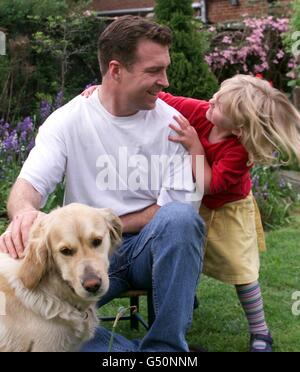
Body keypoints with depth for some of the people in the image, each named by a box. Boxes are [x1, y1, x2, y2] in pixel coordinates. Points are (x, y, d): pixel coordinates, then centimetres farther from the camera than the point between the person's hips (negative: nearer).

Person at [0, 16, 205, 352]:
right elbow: (29, 183, -14)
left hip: (152, 246, 1)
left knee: (180, 218, -33)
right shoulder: (67, 120, -4)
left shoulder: (171, 122, -4)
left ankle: (166, 346, -21)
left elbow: (183, 202, -7)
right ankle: (134, 350, -19)